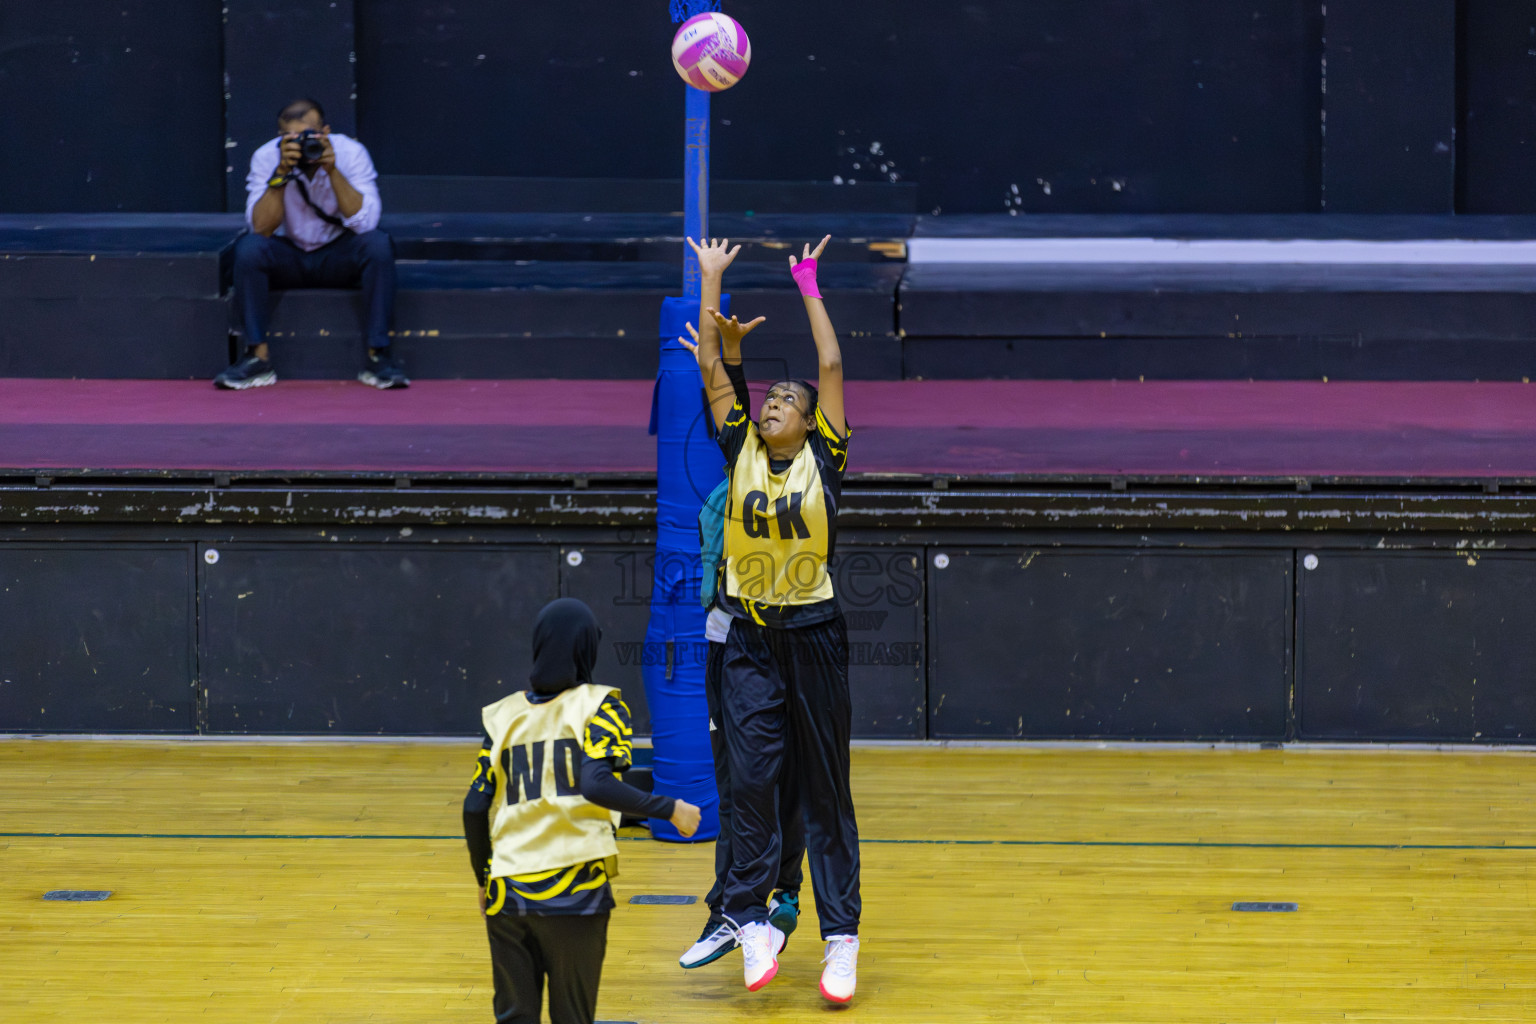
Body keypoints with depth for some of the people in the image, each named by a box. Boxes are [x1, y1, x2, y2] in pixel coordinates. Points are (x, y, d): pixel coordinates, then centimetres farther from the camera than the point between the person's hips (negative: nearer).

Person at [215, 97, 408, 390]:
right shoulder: (266, 157, -14)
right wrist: (281, 172, -34)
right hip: (288, 259, 0)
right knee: (248, 248, -30)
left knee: (378, 244, -30)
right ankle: (257, 358, -23)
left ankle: (377, 356, -25)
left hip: (339, 259, 0)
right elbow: (261, 228, -24)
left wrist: (332, 170, -34)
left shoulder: (351, 152, -15)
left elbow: (365, 222, -26)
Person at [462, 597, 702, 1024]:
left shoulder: (503, 715, 11)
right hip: (574, 892, -3)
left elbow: (475, 806, 6)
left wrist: (484, 879, 18)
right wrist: (669, 810, -9)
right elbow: (596, 785, -17)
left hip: (508, 891, 3)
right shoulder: (598, 706, -1)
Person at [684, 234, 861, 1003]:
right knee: (750, 775, -8)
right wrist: (711, 280, 4)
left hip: (813, 634, -1)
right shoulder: (740, 454, 4)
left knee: (825, 788, 4)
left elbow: (832, 367, -4)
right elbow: (709, 367, 3)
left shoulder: (823, 459, -1)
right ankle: (752, 919, -3)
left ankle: (841, 936, 5)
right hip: (750, 639, 1)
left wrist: (808, 285, 1)